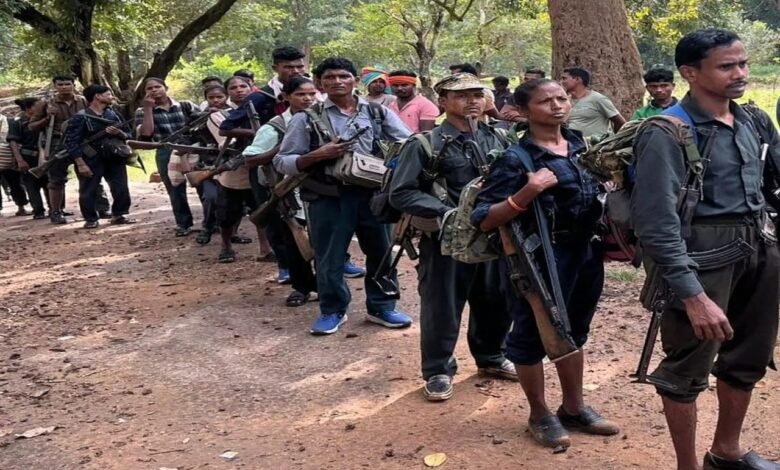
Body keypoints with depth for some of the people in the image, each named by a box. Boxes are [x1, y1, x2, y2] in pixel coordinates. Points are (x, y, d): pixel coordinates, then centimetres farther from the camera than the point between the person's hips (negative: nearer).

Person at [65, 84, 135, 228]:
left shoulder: (114, 114, 8)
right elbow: (71, 141, -12)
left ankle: (119, 215, 20)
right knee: (88, 191, 1)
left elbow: (129, 134, 13)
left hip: (115, 158, 4)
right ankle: (91, 219, 14)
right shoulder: (80, 117, -9)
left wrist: (119, 133, -11)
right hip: (91, 160, -4)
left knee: (121, 189, 3)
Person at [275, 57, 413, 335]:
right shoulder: (307, 119, 2)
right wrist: (317, 155, -14)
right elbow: (282, 162, 0)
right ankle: (332, 310, 26)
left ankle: (381, 307, 30)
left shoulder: (379, 112, 8)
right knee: (329, 258, 7)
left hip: (373, 194, 2)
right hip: (329, 198, -2)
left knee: (381, 252, 12)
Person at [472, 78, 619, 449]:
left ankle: (574, 408, 37)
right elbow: (484, 221, -20)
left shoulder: (582, 144, 5)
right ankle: (540, 416, 27)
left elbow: (602, 189, 23)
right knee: (533, 334, 7)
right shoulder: (516, 157, -14)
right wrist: (526, 193, -31)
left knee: (575, 331, 19)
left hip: (586, 251, 7)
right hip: (540, 256, -7)